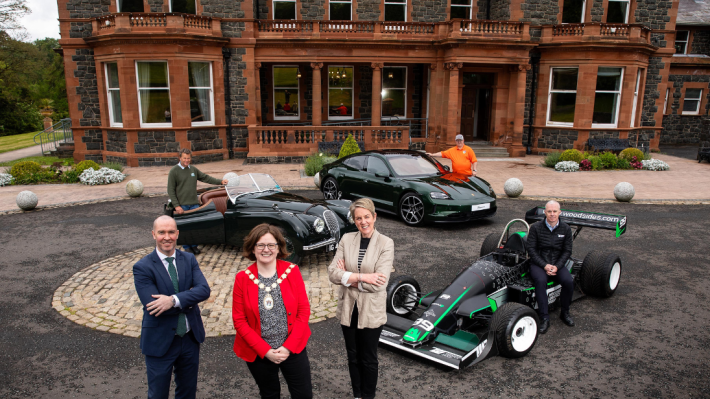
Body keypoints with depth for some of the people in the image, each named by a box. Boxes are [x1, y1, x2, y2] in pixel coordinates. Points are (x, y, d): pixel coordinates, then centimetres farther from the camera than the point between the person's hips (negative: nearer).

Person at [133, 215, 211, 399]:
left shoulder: (189, 259, -1)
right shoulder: (142, 267, -14)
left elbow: (204, 290, -15)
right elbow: (153, 306, -23)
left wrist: (174, 300, -29)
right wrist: (190, 301, -16)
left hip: (190, 338, 4)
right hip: (160, 342, -3)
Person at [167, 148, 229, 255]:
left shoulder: (193, 169, 10)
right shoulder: (174, 171, -5)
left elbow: (205, 178, 21)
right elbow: (171, 191, -7)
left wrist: (220, 181, 15)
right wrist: (176, 206, -13)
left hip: (194, 204, 4)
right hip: (182, 205, -4)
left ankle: (194, 246, 21)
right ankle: (187, 247, 16)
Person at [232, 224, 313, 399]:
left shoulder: (292, 271, -7)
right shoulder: (242, 278, -8)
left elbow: (304, 310, -5)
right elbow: (239, 320, -7)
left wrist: (289, 346, -12)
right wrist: (265, 351, -12)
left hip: (293, 349, 0)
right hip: (258, 354, 0)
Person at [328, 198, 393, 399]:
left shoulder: (386, 243, -12)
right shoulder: (346, 239, -3)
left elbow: (379, 283, -20)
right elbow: (333, 273, -11)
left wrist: (348, 277, -15)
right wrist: (362, 277, -21)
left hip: (371, 312, -3)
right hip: (348, 309, 3)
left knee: (368, 359, 15)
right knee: (353, 357, 20)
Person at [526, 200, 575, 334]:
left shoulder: (566, 229, 4)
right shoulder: (536, 227, -3)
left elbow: (567, 251, 4)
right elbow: (531, 249, -5)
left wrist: (556, 266, -12)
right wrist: (545, 265, -15)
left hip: (557, 264, 2)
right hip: (538, 263, -2)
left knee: (568, 281, -26)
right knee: (540, 280, -33)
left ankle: (565, 312, -1)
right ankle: (544, 318, -26)